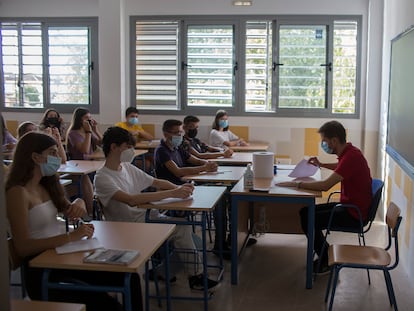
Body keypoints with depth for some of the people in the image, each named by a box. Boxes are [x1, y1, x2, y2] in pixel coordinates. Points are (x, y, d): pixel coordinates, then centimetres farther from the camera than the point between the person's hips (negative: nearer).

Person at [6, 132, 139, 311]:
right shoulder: (18, 192, -14)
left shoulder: (46, 185, 11)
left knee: (131, 279, -5)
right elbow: (22, 247, -22)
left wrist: (79, 203, -2)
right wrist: (70, 237, -27)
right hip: (41, 274, -8)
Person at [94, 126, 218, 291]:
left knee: (183, 225, -12)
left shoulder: (128, 167, 10)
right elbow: (131, 200, -30)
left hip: (147, 216, 8)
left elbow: (156, 182, 14)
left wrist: (179, 188, -8)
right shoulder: (102, 178, -16)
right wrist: (171, 193, -33)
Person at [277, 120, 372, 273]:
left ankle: (327, 263, 4)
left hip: (354, 214, -10)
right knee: (305, 212, 8)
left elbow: (325, 185, -30)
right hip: (349, 205, 10)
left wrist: (296, 184, -22)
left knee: (308, 220, -12)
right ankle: (325, 255, 16)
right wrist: (321, 165, 19)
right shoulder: (348, 152, 5)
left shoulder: (351, 156, -25)